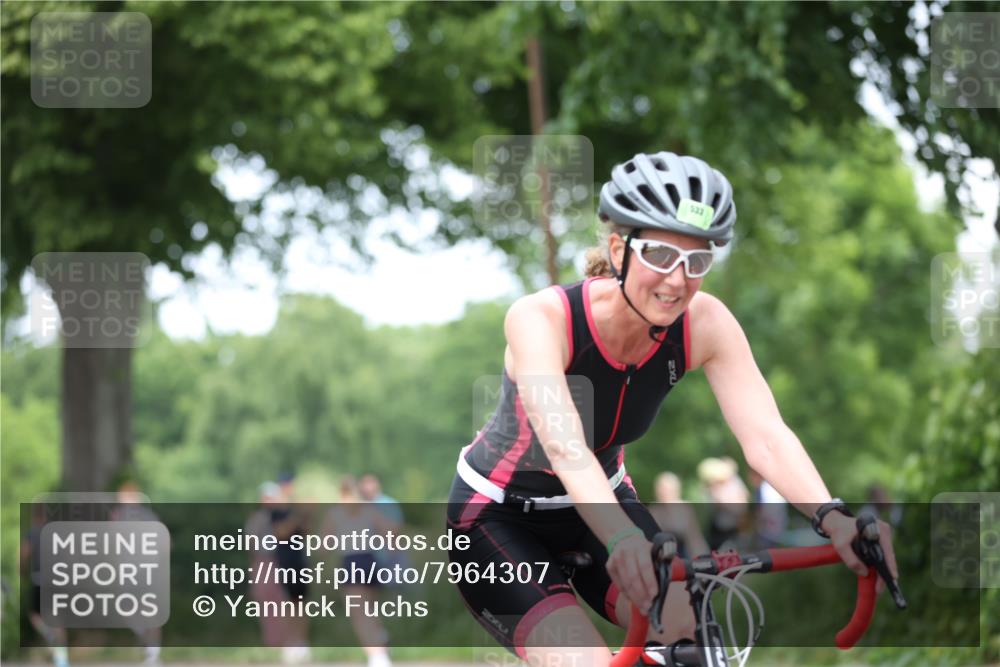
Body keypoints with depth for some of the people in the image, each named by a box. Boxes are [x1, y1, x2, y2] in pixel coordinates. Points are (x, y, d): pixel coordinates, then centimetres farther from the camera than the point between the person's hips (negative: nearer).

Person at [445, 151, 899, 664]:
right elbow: (564, 446, -46)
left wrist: (833, 519, -48)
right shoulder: (540, 318, -31)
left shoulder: (703, 323, -19)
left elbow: (766, 436, -29)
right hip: (498, 517, -5)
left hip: (597, 504, 5)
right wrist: (623, 538, -64)